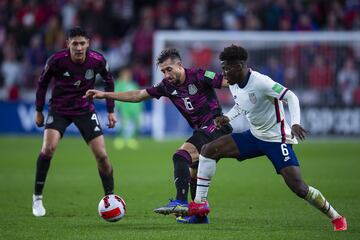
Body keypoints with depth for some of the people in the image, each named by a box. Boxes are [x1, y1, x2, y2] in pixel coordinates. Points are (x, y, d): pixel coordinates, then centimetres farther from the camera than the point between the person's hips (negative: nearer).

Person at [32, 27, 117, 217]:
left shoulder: (97, 60, -16)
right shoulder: (56, 60, -20)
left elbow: (108, 81, 5)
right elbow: (42, 83, -2)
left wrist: (111, 111, 7)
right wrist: (38, 111, 4)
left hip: (85, 110, 2)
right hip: (58, 109, -2)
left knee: (101, 155, -7)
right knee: (49, 147, -24)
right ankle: (37, 198, -9)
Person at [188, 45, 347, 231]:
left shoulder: (260, 82, -24)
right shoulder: (234, 85, 1)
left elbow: (290, 97, -26)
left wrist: (295, 123, -40)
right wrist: (227, 118, 1)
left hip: (277, 139, -8)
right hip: (254, 136, 8)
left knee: (297, 186, -17)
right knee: (209, 150, -3)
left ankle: (336, 218, 1)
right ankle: (200, 202, 3)